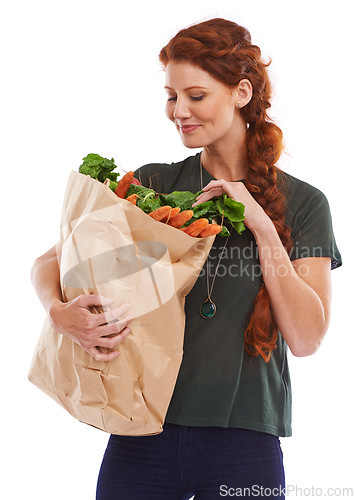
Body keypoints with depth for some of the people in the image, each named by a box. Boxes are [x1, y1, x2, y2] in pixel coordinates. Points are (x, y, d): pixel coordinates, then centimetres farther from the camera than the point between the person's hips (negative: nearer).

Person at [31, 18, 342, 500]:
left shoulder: (302, 203, 0)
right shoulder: (151, 185, 3)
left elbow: (306, 338, -6)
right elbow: (49, 262, 3)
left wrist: (262, 226, -14)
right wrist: (60, 312, -19)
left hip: (245, 441, -1)